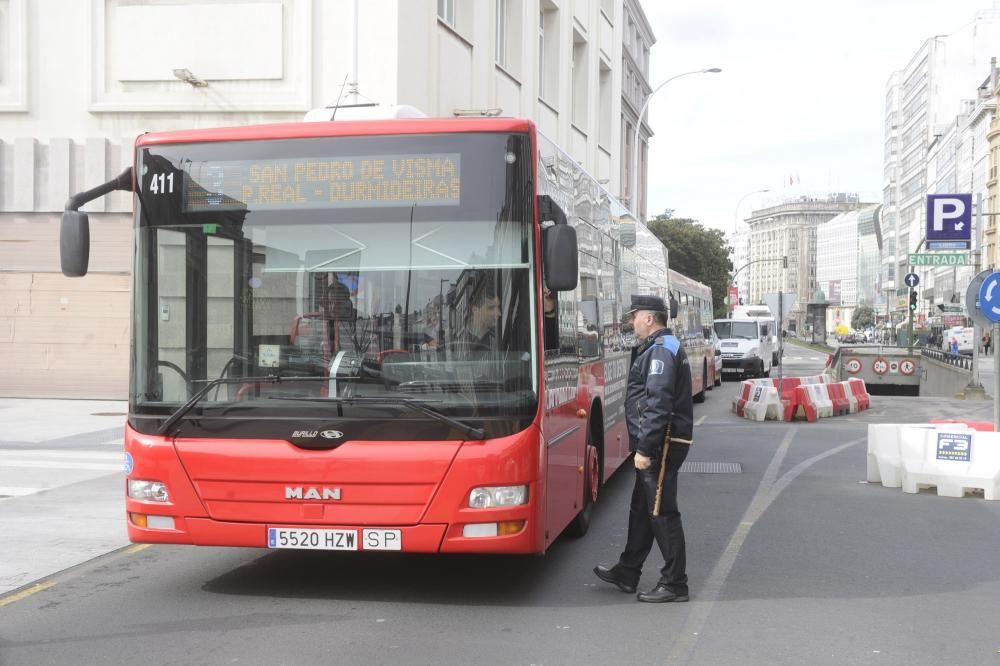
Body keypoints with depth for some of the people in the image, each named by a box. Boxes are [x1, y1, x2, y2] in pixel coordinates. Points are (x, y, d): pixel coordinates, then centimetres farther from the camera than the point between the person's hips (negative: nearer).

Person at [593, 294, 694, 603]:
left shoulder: (661, 350, -16)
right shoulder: (657, 348, 18)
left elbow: (658, 405, -24)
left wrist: (645, 449, -25)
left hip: (662, 445, -11)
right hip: (659, 444, 11)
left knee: (662, 513, -4)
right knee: (641, 508, 18)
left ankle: (674, 584, 3)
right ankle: (627, 572, 29)